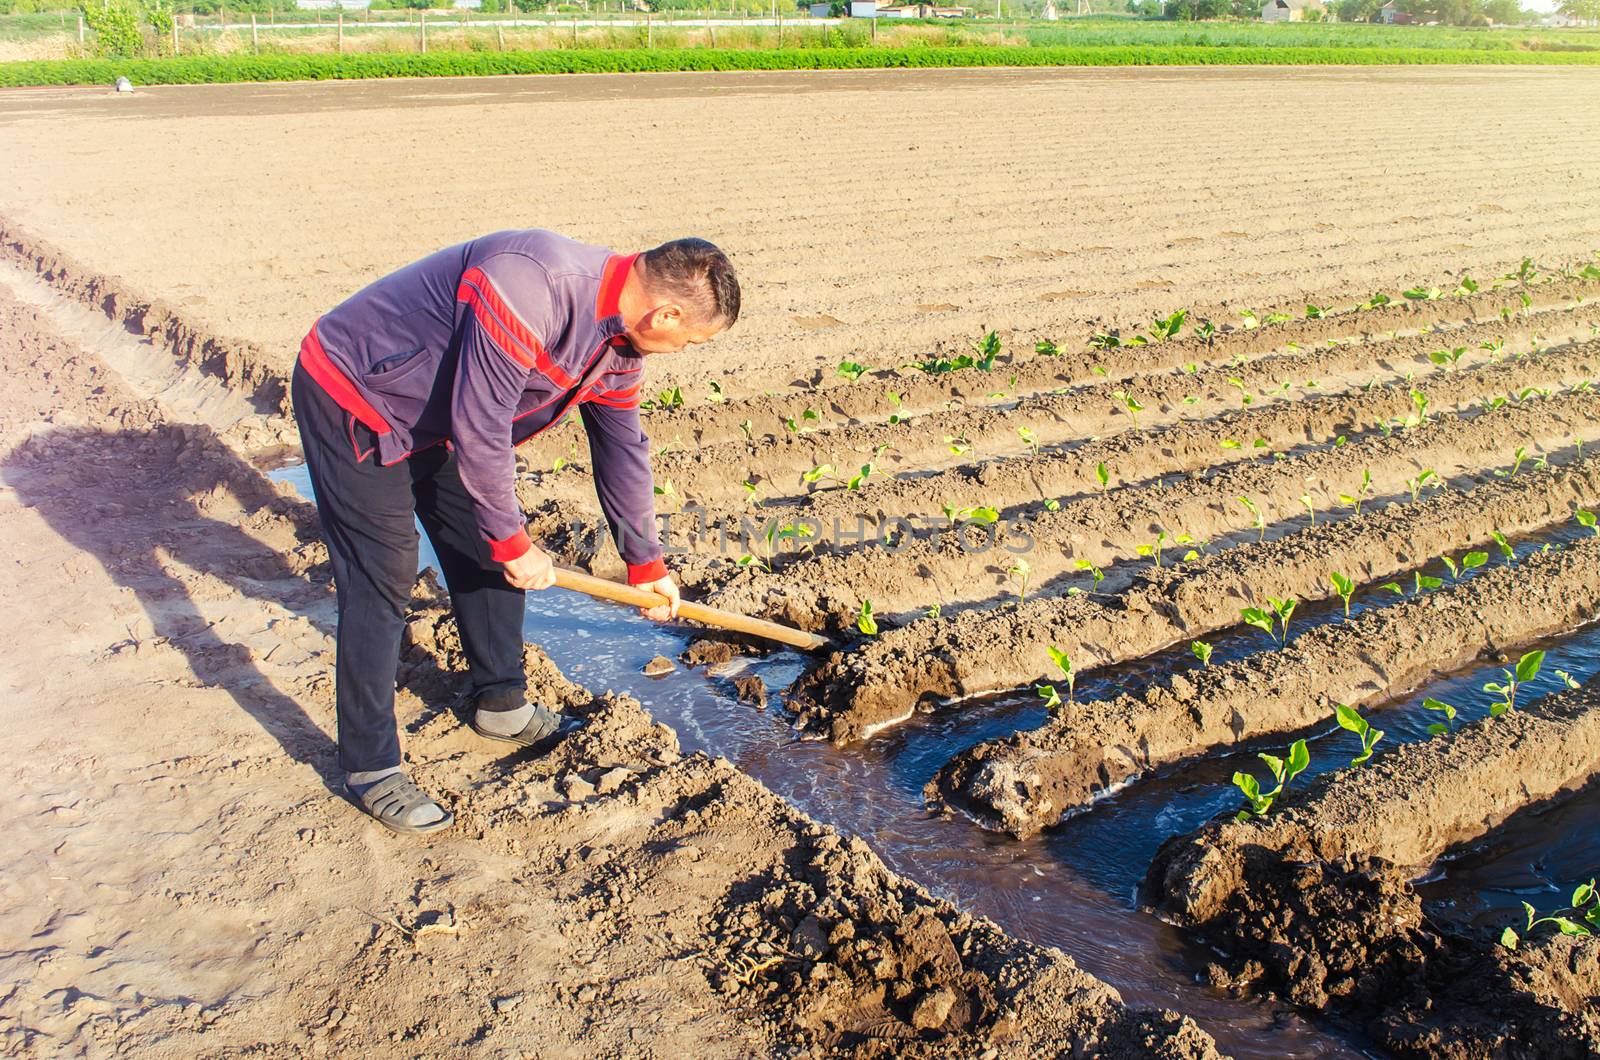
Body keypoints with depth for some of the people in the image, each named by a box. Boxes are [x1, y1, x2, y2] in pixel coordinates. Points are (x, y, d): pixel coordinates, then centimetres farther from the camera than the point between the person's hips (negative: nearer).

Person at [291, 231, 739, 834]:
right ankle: (369, 769, 2)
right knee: (382, 582, -9)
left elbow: (623, 449, 7)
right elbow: (478, 427, -32)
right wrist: (514, 543, -20)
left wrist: (646, 564, 14)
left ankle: (501, 704, 30)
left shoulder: (620, 342, -5)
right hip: (353, 403, -9)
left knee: (489, 555, 12)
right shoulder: (531, 286, -36)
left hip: (437, 419, 9)